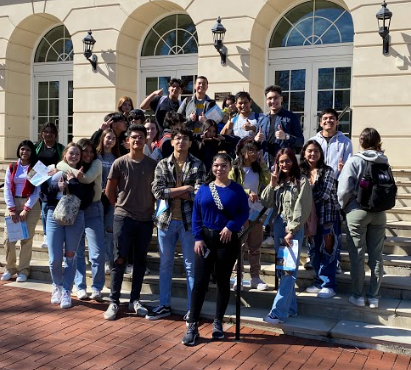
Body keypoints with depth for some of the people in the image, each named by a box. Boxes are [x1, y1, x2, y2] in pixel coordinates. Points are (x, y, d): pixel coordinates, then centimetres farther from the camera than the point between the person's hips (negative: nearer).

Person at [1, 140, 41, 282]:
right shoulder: (11, 167, 9)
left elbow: (37, 191, -5)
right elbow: (7, 188, 3)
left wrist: (26, 209, -13)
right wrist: (11, 209, -8)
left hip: (30, 205, -2)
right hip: (13, 204, 2)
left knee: (27, 238, -2)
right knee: (8, 238, -2)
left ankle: (23, 270, 9)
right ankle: (10, 268, 15)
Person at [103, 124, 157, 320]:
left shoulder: (153, 164, 1)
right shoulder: (119, 163, -5)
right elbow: (109, 191, 4)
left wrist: (151, 208, 4)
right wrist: (121, 207, 7)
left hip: (145, 219, 3)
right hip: (123, 218, -2)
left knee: (140, 261, 10)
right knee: (119, 260, -1)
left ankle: (135, 300, 22)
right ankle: (114, 302, 7)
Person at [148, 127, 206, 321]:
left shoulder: (198, 165, -2)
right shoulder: (162, 164, 3)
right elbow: (157, 191, -9)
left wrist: (171, 192, -12)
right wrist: (184, 188, -14)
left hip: (189, 220, -2)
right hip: (166, 219, 2)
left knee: (191, 266, 5)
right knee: (165, 264, 12)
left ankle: (192, 308, 15)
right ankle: (164, 305, 25)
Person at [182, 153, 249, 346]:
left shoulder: (237, 190, 0)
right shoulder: (204, 188, 4)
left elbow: (244, 213, -3)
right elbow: (196, 214, 2)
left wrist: (231, 227, -19)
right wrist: (198, 238, -7)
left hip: (228, 240, -1)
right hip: (205, 238, 1)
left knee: (223, 282, 10)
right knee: (199, 282, -2)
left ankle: (218, 323, 24)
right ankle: (192, 326, 3)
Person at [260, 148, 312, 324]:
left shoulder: (301, 181, -5)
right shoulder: (278, 181, 14)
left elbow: (302, 209, -11)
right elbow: (266, 203, 6)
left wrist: (291, 232, -15)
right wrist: (272, 183, -5)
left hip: (294, 229, -7)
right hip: (278, 226, 7)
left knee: (289, 270, -9)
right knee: (281, 268, 9)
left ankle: (279, 311, -11)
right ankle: (290, 307, 19)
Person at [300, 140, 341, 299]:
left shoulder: (327, 171, -7)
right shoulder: (301, 171, 4)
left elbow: (325, 194, -16)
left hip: (328, 215, -5)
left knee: (328, 250, 0)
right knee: (314, 250, 11)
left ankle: (329, 285, 7)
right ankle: (319, 282, 24)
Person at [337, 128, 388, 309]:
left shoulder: (354, 161, -10)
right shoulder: (384, 162, 1)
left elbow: (344, 189, -13)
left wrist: (343, 205, 3)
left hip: (357, 211, -3)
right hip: (379, 213, 3)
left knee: (357, 256, 6)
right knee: (376, 256, 9)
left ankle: (358, 296, 11)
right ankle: (374, 296, 15)